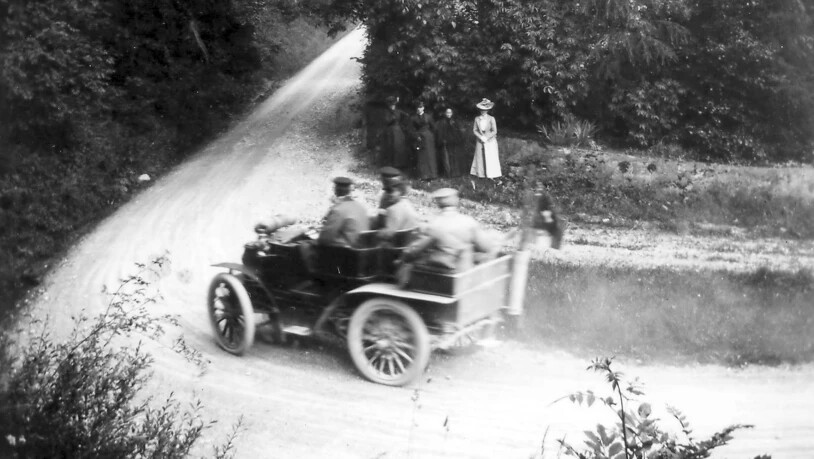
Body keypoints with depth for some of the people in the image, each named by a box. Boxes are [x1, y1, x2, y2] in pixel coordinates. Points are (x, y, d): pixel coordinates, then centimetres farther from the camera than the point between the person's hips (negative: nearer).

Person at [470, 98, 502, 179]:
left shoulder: (491, 119, -10)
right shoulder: (477, 119, -2)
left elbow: (494, 131, -10)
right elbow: (474, 130, 1)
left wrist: (486, 138, -14)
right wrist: (481, 137, -12)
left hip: (490, 141, -3)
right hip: (480, 142, 3)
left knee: (490, 157, 1)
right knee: (480, 157, 5)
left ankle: (491, 175, 8)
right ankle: (481, 174, 14)